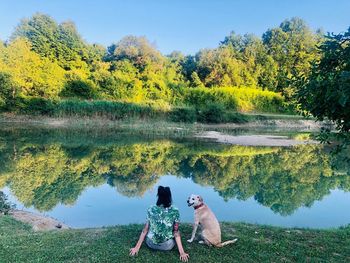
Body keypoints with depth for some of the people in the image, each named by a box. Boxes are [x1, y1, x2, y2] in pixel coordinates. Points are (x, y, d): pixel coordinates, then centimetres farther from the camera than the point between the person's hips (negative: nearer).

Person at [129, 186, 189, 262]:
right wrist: (182, 252, -8)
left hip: (151, 244, 1)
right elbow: (176, 233, -13)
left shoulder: (151, 209, -10)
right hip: (167, 246, -1)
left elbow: (145, 230, -6)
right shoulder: (175, 211, -13)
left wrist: (137, 247, 2)